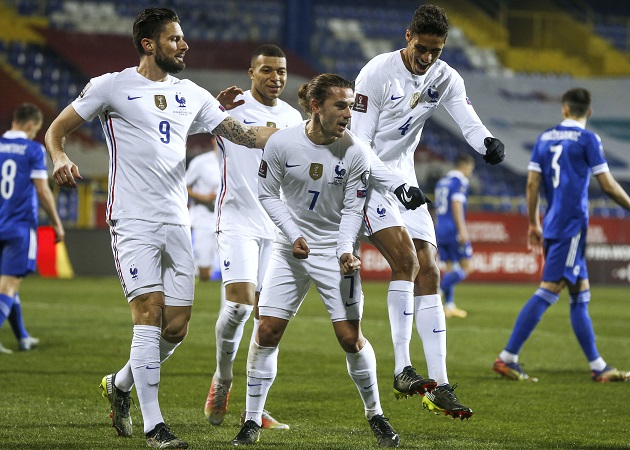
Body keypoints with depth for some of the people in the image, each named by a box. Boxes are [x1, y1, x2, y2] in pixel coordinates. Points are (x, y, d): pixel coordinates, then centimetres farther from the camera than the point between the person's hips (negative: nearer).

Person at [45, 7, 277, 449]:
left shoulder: (191, 95, 13)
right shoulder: (112, 86, -1)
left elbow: (242, 133, 13)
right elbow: (58, 128, 6)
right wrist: (60, 157, -16)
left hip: (177, 223, 6)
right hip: (133, 221, -5)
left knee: (177, 326, 2)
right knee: (150, 314, -15)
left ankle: (120, 384, 29)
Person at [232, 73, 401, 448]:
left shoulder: (355, 152, -13)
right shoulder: (281, 143, -13)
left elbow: (353, 209, -7)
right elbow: (268, 194, -1)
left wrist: (345, 250, -23)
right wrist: (293, 235, -12)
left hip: (336, 250, -1)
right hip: (292, 248, 1)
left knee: (351, 336, -6)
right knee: (267, 331, -4)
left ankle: (375, 414, 15)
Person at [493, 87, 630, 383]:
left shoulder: (545, 138, 12)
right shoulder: (587, 139, -6)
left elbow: (532, 184, 11)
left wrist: (534, 224, 19)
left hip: (552, 225, 7)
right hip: (571, 225, -7)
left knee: (580, 295, 10)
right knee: (548, 291, -9)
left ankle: (597, 367, 13)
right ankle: (507, 358, -13)